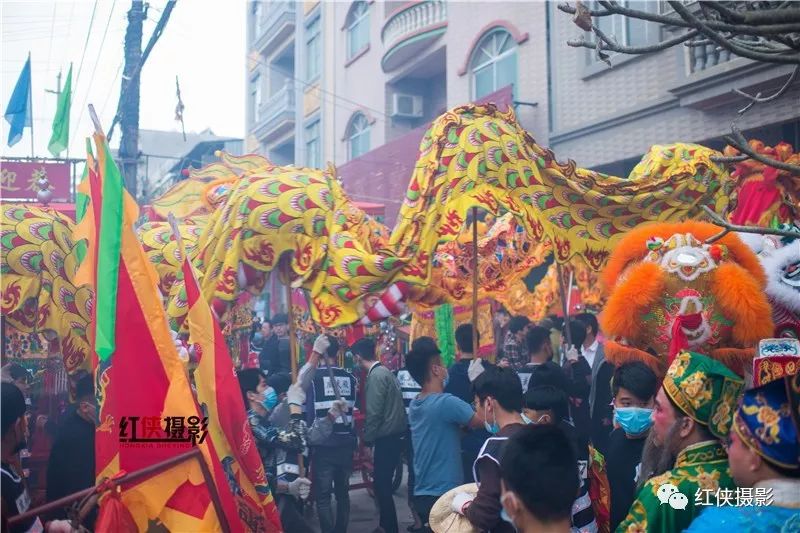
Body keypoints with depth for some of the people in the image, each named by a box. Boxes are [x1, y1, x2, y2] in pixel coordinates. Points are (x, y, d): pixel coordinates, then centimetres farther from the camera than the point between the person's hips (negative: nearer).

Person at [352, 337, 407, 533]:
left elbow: (374, 413, -20)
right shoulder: (384, 371, 12)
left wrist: (367, 441, -12)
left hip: (386, 439, -9)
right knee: (383, 483, 16)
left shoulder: (375, 376, -16)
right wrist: (370, 438, 17)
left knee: (381, 484, -2)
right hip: (394, 435, 9)